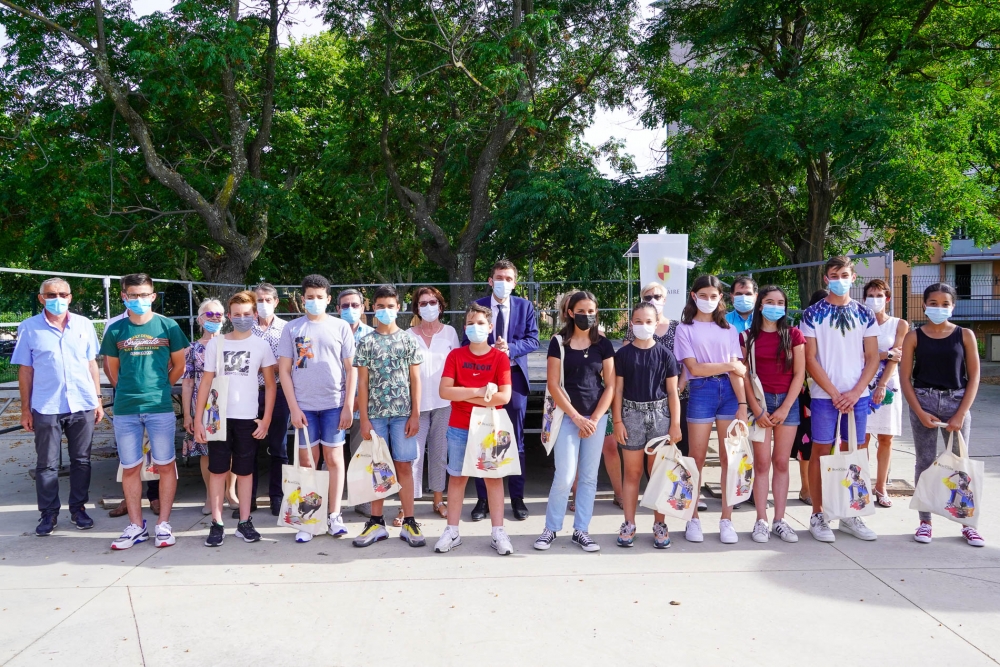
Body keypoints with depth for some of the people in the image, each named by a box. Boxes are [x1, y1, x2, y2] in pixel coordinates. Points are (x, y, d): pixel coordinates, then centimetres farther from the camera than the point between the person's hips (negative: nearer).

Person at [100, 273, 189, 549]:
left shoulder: (167, 327, 2)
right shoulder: (115, 330, 6)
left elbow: (179, 365, 9)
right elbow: (112, 369, 15)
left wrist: (160, 388, 8)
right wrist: (127, 391, 9)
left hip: (160, 407, -2)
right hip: (125, 410, 2)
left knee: (165, 465, 3)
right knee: (130, 468, 7)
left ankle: (163, 524, 14)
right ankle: (136, 526, 18)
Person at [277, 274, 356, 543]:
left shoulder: (341, 327, 3)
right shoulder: (292, 328, 3)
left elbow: (351, 369, 3)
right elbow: (284, 370, 2)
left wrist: (349, 406, -3)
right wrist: (293, 408, -5)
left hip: (334, 404, 0)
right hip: (304, 405, 0)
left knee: (334, 458, 4)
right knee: (307, 461, 6)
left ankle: (334, 515, 13)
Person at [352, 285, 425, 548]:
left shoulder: (408, 340, 4)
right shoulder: (367, 342, 4)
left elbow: (415, 380, 4)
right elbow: (362, 383, 3)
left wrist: (415, 414, -2)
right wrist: (364, 418, -3)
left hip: (403, 413, 0)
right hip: (376, 413, 1)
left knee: (404, 466, 2)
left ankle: (409, 523, 9)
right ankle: (376, 523, 15)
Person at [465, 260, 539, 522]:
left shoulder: (525, 306, 4)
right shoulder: (477, 306, 2)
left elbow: (533, 339, -2)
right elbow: (469, 341, 0)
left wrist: (510, 348, -18)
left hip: (514, 376, 1)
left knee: (516, 440, 7)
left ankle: (517, 498, 18)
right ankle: (483, 498, 15)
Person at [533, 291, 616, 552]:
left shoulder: (603, 344, 5)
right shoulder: (558, 343, -2)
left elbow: (610, 385, 3)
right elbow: (553, 385, -6)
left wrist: (595, 418, -7)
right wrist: (577, 417, -11)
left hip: (596, 417, 3)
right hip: (568, 416, -3)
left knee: (589, 476, 7)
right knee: (565, 476, -6)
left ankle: (581, 531, 18)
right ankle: (551, 528, 11)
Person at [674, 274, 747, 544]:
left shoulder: (729, 330, 13)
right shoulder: (685, 329, 5)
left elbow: (737, 371, 4)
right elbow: (694, 368, -6)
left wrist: (742, 403, -6)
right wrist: (728, 365, -4)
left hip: (729, 392, 3)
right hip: (701, 392, -2)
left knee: (729, 457, 2)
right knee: (697, 459, 1)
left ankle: (726, 519, 10)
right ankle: (693, 519, 11)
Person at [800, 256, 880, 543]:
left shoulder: (864, 314, 8)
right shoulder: (813, 314, 0)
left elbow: (872, 357, 5)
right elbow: (810, 359, -4)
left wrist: (855, 392, -7)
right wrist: (835, 393, -9)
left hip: (857, 395, 3)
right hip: (824, 395, -2)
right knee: (820, 453, 1)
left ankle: (849, 515, 18)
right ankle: (817, 516, 10)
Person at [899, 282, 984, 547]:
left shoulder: (965, 335, 2)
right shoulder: (914, 337, 2)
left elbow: (974, 377, 1)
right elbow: (905, 378, 0)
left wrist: (961, 414, -7)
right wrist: (920, 412, -8)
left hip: (957, 401, 0)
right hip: (923, 401, 0)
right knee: (925, 462, 5)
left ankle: (968, 523, 13)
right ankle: (925, 521, 13)